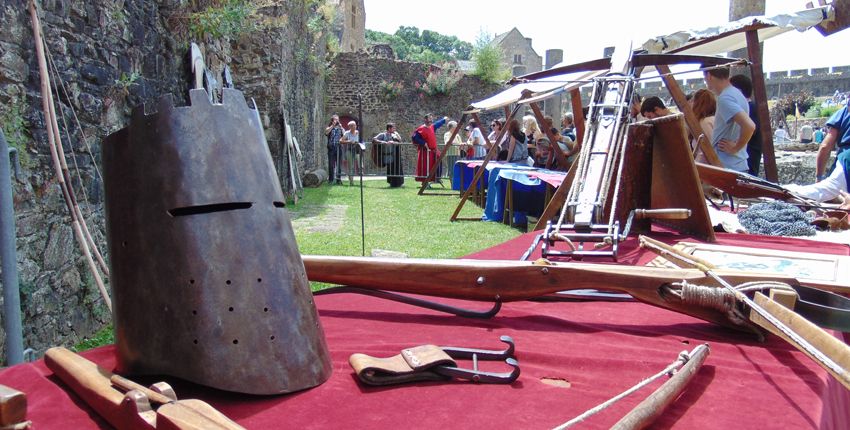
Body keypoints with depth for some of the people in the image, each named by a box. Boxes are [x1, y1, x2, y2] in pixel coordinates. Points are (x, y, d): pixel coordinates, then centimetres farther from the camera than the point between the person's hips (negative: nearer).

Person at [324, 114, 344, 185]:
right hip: (331, 148, -1)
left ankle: (338, 179, 8)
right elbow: (326, 133, -12)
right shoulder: (329, 127, 10)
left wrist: (341, 127, -6)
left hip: (338, 147, 1)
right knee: (331, 164, -1)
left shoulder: (340, 127, 14)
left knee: (338, 164, 2)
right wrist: (332, 125, -12)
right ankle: (330, 179, 5)